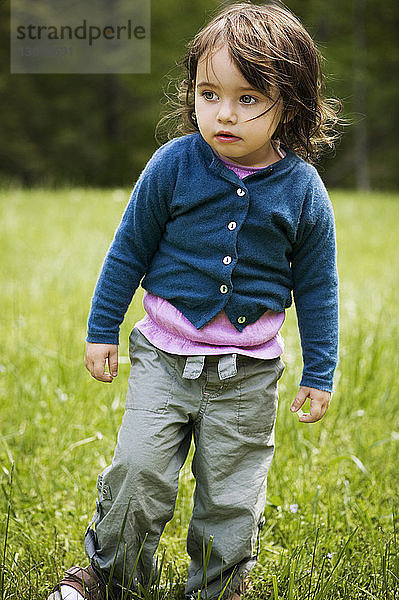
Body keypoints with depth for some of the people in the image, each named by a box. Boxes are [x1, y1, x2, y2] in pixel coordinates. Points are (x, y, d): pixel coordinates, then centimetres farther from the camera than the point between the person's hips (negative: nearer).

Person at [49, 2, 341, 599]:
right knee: (139, 469, -5)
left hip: (248, 370, 0)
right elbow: (129, 248, 3)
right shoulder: (173, 165, -8)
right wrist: (102, 330, 5)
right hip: (165, 353, 0)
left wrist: (319, 374, 5)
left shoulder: (303, 191, -7)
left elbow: (317, 287, 3)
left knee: (231, 494, 6)